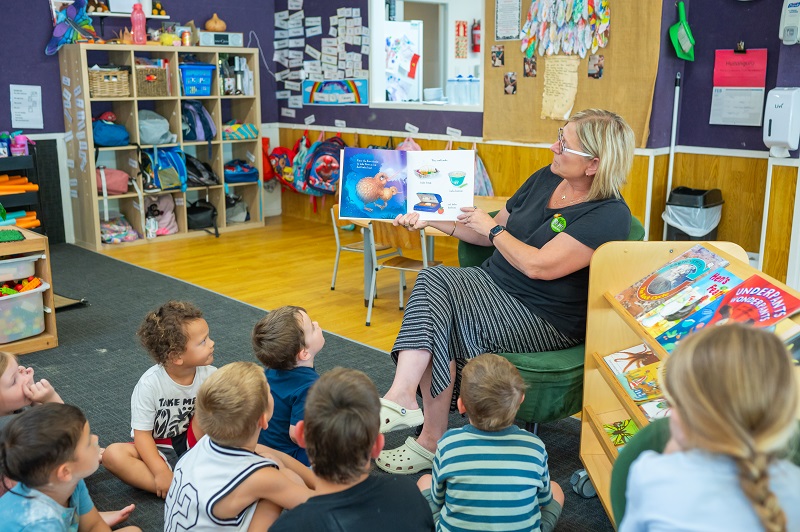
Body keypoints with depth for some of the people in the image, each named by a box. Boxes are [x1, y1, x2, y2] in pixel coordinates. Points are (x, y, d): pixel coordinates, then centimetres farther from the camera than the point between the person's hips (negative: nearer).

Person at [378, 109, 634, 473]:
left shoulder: (610, 215, -15)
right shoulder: (545, 179, 10)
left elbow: (539, 266, -23)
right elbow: (491, 234, 18)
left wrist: (491, 228, -9)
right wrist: (431, 220, 9)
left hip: (546, 320, -7)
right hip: (492, 285, 7)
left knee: (442, 318, -26)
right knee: (431, 278, -22)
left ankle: (432, 441, -18)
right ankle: (403, 397, -33)